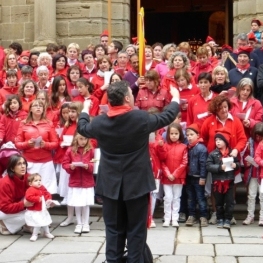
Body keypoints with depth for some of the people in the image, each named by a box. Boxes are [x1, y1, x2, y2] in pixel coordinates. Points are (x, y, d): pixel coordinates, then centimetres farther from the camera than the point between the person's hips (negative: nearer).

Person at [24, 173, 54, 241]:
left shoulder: (42, 188, 5)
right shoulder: (31, 190, -21)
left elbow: (47, 194, 16)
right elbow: (28, 197, -34)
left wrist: (49, 199, -4)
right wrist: (38, 199, -31)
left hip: (43, 210, 8)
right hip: (34, 212, -8)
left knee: (45, 222, 20)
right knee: (38, 224, -11)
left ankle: (47, 233, 40)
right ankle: (34, 235, 8)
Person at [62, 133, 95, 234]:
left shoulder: (90, 150, -3)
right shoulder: (70, 150, -2)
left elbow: (94, 164, -4)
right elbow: (64, 164, -1)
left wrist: (88, 166, -22)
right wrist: (71, 166, -20)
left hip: (87, 182, -1)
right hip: (74, 182, 1)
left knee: (86, 204, 5)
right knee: (77, 204, 7)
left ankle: (86, 224, 17)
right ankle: (79, 224, 19)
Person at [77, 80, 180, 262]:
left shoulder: (99, 122, -7)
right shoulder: (142, 118, -14)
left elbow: (82, 128, 15)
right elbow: (167, 117, 2)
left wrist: (85, 110, 35)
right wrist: (175, 97, 21)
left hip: (111, 184, 3)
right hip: (137, 183, -2)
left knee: (114, 229, 12)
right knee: (136, 230, 7)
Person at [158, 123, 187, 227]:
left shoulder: (183, 147, 0)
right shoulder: (165, 146, 2)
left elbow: (184, 163, -4)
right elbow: (162, 162, -3)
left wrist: (175, 174, -10)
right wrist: (168, 174, -14)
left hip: (179, 177, 0)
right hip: (167, 177, 0)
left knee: (176, 198, 7)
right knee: (168, 198, 0)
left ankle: (175, 219, 11)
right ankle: (167, 219, 5)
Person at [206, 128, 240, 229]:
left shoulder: (232, 153, -1)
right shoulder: (212, 154, -4)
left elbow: (238, 163, 10)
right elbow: (208, 166, -11)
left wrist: (235, 165, -13)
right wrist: (220, 167, -21)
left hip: (229, 182, 0)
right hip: (217, 182, 0)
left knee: (229, 202, 4)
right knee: (219, 203, 10)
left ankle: (227, 220, 13)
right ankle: (220, 219, 20)